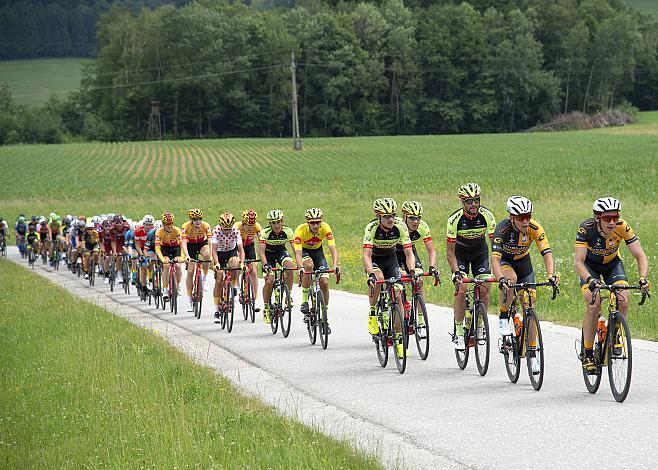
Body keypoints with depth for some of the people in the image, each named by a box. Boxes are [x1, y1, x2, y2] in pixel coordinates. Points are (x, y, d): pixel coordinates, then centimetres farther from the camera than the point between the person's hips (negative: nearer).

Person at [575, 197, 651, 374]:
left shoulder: (623, 227, -29)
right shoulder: (586, 229, -33)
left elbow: (640, 256, -27)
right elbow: (578, 262, -36)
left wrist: (643, 278, -45)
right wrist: (590, 280, -54)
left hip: (612, 263, 2)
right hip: (590, 265, -2)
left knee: (623, 302, -20)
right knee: (593, 306, -22)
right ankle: (588, 354, -12)